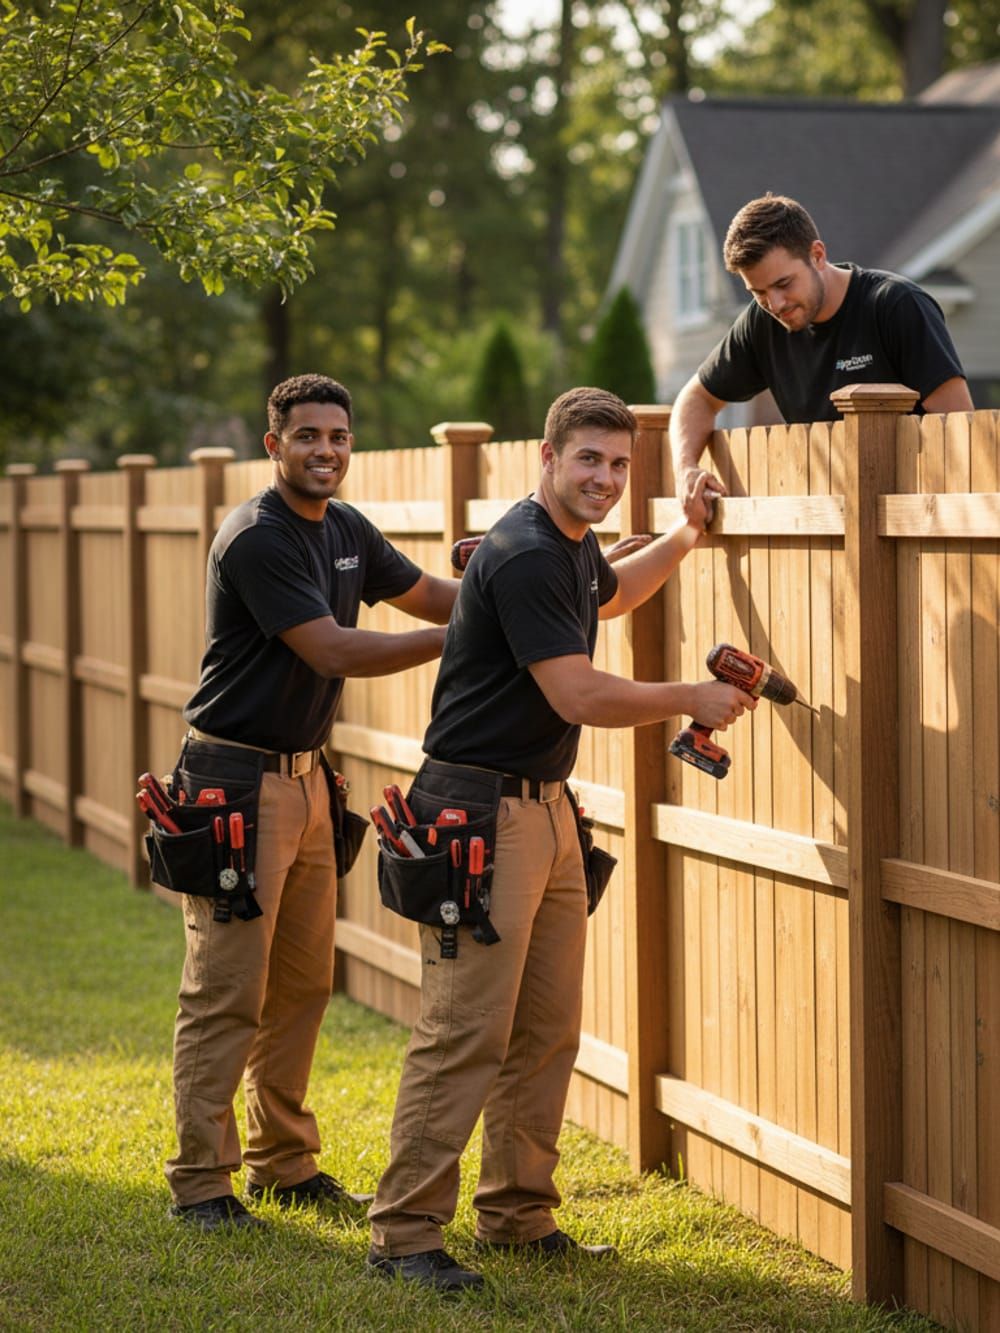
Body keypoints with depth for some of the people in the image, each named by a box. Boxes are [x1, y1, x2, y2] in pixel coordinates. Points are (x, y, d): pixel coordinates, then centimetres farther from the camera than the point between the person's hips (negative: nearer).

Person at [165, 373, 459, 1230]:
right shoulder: (257, 539, -17)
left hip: (305, 777, 9)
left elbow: (428, 595, 20)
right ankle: (201, 1182, -2)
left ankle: (283, 1163, 23)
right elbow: (334, 651, -22)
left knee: (303, 983, 13)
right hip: (236, 781, -9)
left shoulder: (346, 530, 10)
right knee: (227, 990, -7)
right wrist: (459, 638, -20)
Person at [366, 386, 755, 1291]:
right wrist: (692, 699, -11)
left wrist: (684, 538, 27)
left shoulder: (575, 547, 13)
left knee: (548, 1030, 12)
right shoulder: (522, 556, -18)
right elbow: (578, 695, -22)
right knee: (465, 1031, -11)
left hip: (547, 809, 10)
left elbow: (611, 594, 39)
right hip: (479, 813, -10)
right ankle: (404, 1233, -6)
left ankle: (518, 1214, 20)